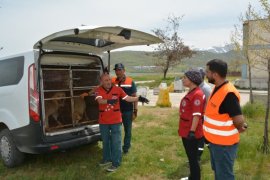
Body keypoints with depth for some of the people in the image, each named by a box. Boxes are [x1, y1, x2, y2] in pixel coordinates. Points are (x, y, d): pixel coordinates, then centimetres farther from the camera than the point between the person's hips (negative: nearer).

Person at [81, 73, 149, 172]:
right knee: (105, 141, 19)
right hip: (103, 121, 2)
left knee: (116, 142, 2)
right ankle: (107, 159, 38)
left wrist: (139, 98, -14)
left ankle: (116, 163, 14)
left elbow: (127, 98, -3)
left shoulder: (117, 89, -6)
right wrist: (109, 101, -44)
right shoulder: (98, 90, -7)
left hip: (116, 121, -2)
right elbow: (100, 101, -25)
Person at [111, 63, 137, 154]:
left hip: (127, 111, -1)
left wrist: (135, 111, -5)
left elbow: (134, 97, -2)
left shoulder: (130, 82, -5)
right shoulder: (112, 81, -1)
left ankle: (126, 148, 28)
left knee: (127, 130, 12)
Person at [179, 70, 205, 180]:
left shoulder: (197, 94, -19)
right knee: (190, 156, 21)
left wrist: (192, 131, -26)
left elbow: (196, 115, -24)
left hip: (191, 132, -10)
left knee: (193, 158, 2)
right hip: (186, 130, 10)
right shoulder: (191, 92, 12)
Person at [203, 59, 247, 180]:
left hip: (224, 144, -9)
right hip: (215, 141, 9)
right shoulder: (217, 88, 4)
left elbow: (239, 121, -26)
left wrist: (239, 129, -5)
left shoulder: (228, 93, -27)